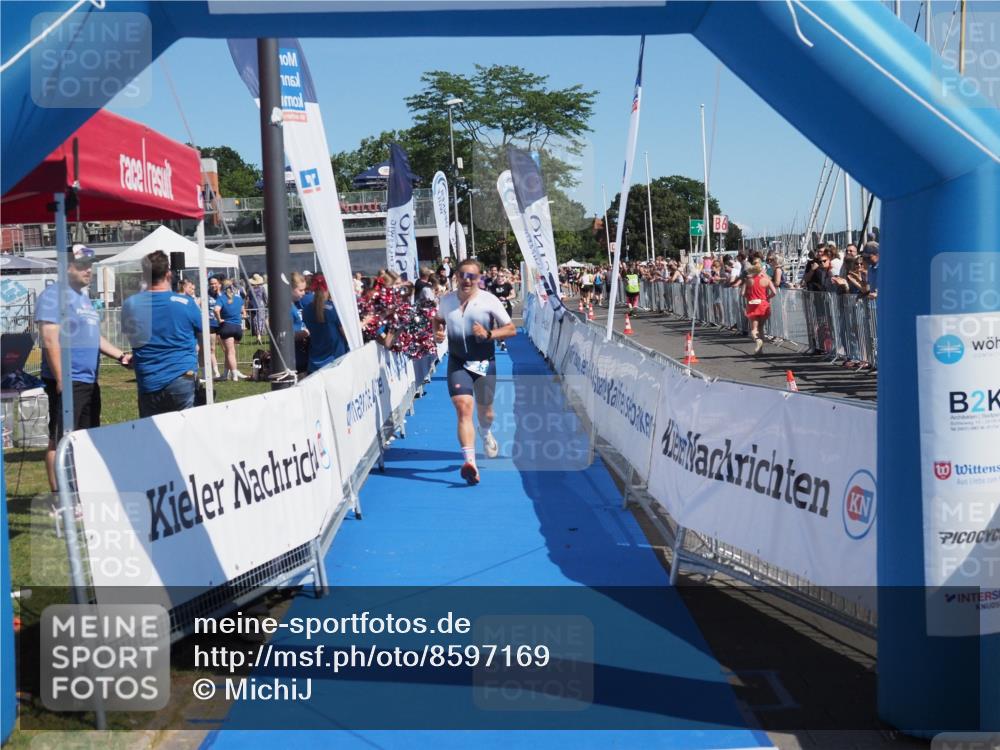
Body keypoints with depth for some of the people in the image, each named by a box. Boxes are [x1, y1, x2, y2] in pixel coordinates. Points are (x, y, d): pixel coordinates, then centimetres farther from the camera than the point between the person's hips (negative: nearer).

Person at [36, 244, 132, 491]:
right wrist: (61, 380, -22)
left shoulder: (83, 296, 18)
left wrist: (120, 355, 14)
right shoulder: (54, 295, -10)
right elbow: (50, 340, -17)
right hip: (67, 382, -10)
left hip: (89, 381, 10)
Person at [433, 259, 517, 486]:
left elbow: (511, 329, -5)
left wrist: (488, 334, -22)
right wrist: (437, 333, -1)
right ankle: (470, 463, -29)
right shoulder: (446, 300, 0)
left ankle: (486, 434, 55)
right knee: (463, 408, -19)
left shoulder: (489, 301, -8)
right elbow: (438, 319, 22)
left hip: (484, 363, 0)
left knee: (485, 411, 15)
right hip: (457, 363, 0)